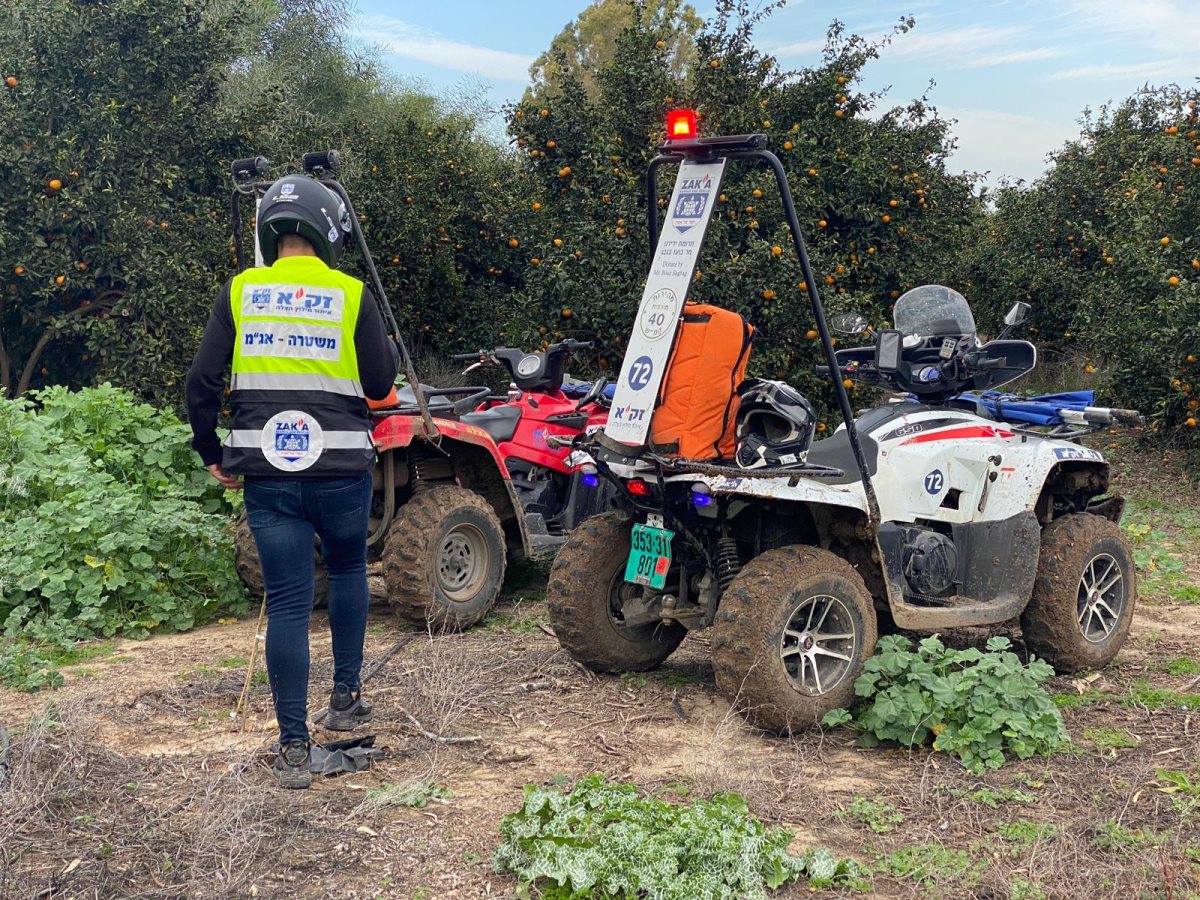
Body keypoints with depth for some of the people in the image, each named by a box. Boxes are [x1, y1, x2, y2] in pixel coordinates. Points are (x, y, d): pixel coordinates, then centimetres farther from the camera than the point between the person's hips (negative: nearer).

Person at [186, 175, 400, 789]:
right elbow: (379, 385, 2)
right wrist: (387, 347, 22)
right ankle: (346, 698, 28)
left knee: (286, 600, 4)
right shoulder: (351, 295, -3)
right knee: (347, 569, 25)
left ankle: (294, 748, 5)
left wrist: (212, 454, 12)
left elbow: (203, 381, 1)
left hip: (266, 468, 1)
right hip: (340, 466, -1)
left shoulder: (240, 292, 2)